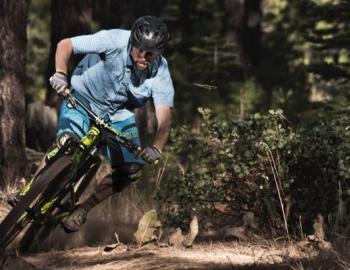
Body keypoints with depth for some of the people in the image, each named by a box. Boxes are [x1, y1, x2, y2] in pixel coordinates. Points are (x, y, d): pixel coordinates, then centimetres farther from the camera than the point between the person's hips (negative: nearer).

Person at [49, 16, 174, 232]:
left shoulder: (160, 74, -26)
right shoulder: (114, 41, -31)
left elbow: (164, 117, -33)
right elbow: (65, 45, -25)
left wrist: (156, 149, -53)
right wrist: (60, 74, -45)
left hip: (118, 113, 3)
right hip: (84, 96, -3)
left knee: (131, 170, -11)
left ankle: (83, 209, 7)